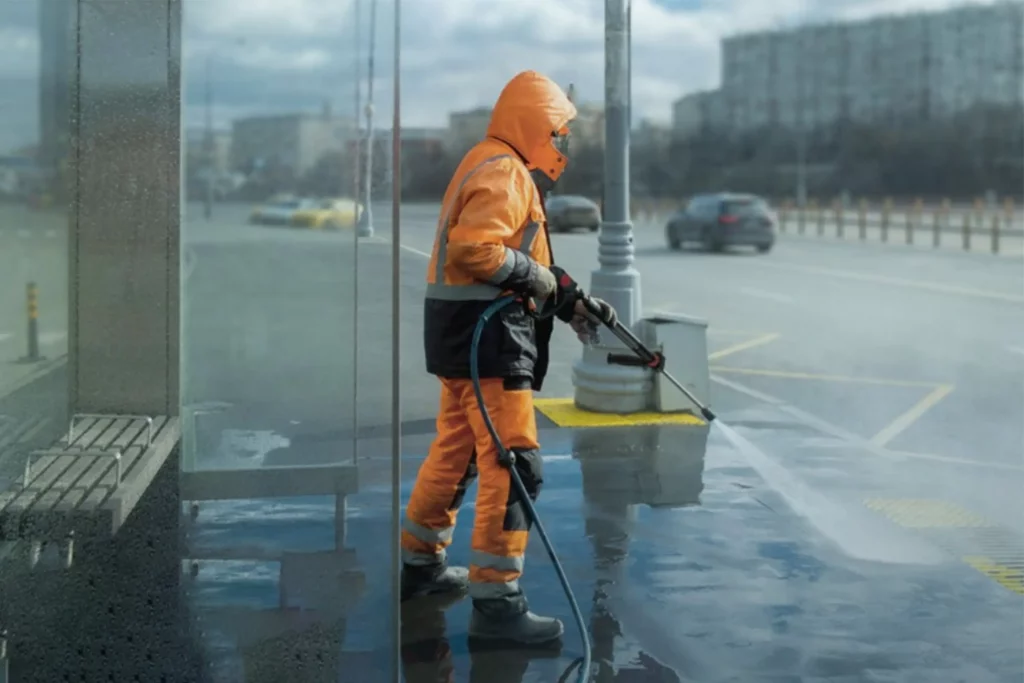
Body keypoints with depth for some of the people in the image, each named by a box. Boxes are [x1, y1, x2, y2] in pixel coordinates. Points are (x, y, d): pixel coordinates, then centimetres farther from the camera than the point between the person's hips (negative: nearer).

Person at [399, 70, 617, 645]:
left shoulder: (503, 170, 20)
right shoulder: (504, 172, -13)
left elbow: (522, 268, 22)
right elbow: (471, 248, -27)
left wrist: (571, 306, 14)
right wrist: (533, 275, -15)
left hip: (469, 333, 11)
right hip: (487, 333, -11)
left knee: (457, 452, 21)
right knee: (514, 464, -11)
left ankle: (420, 563, 34)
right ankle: (496, 603, -9)